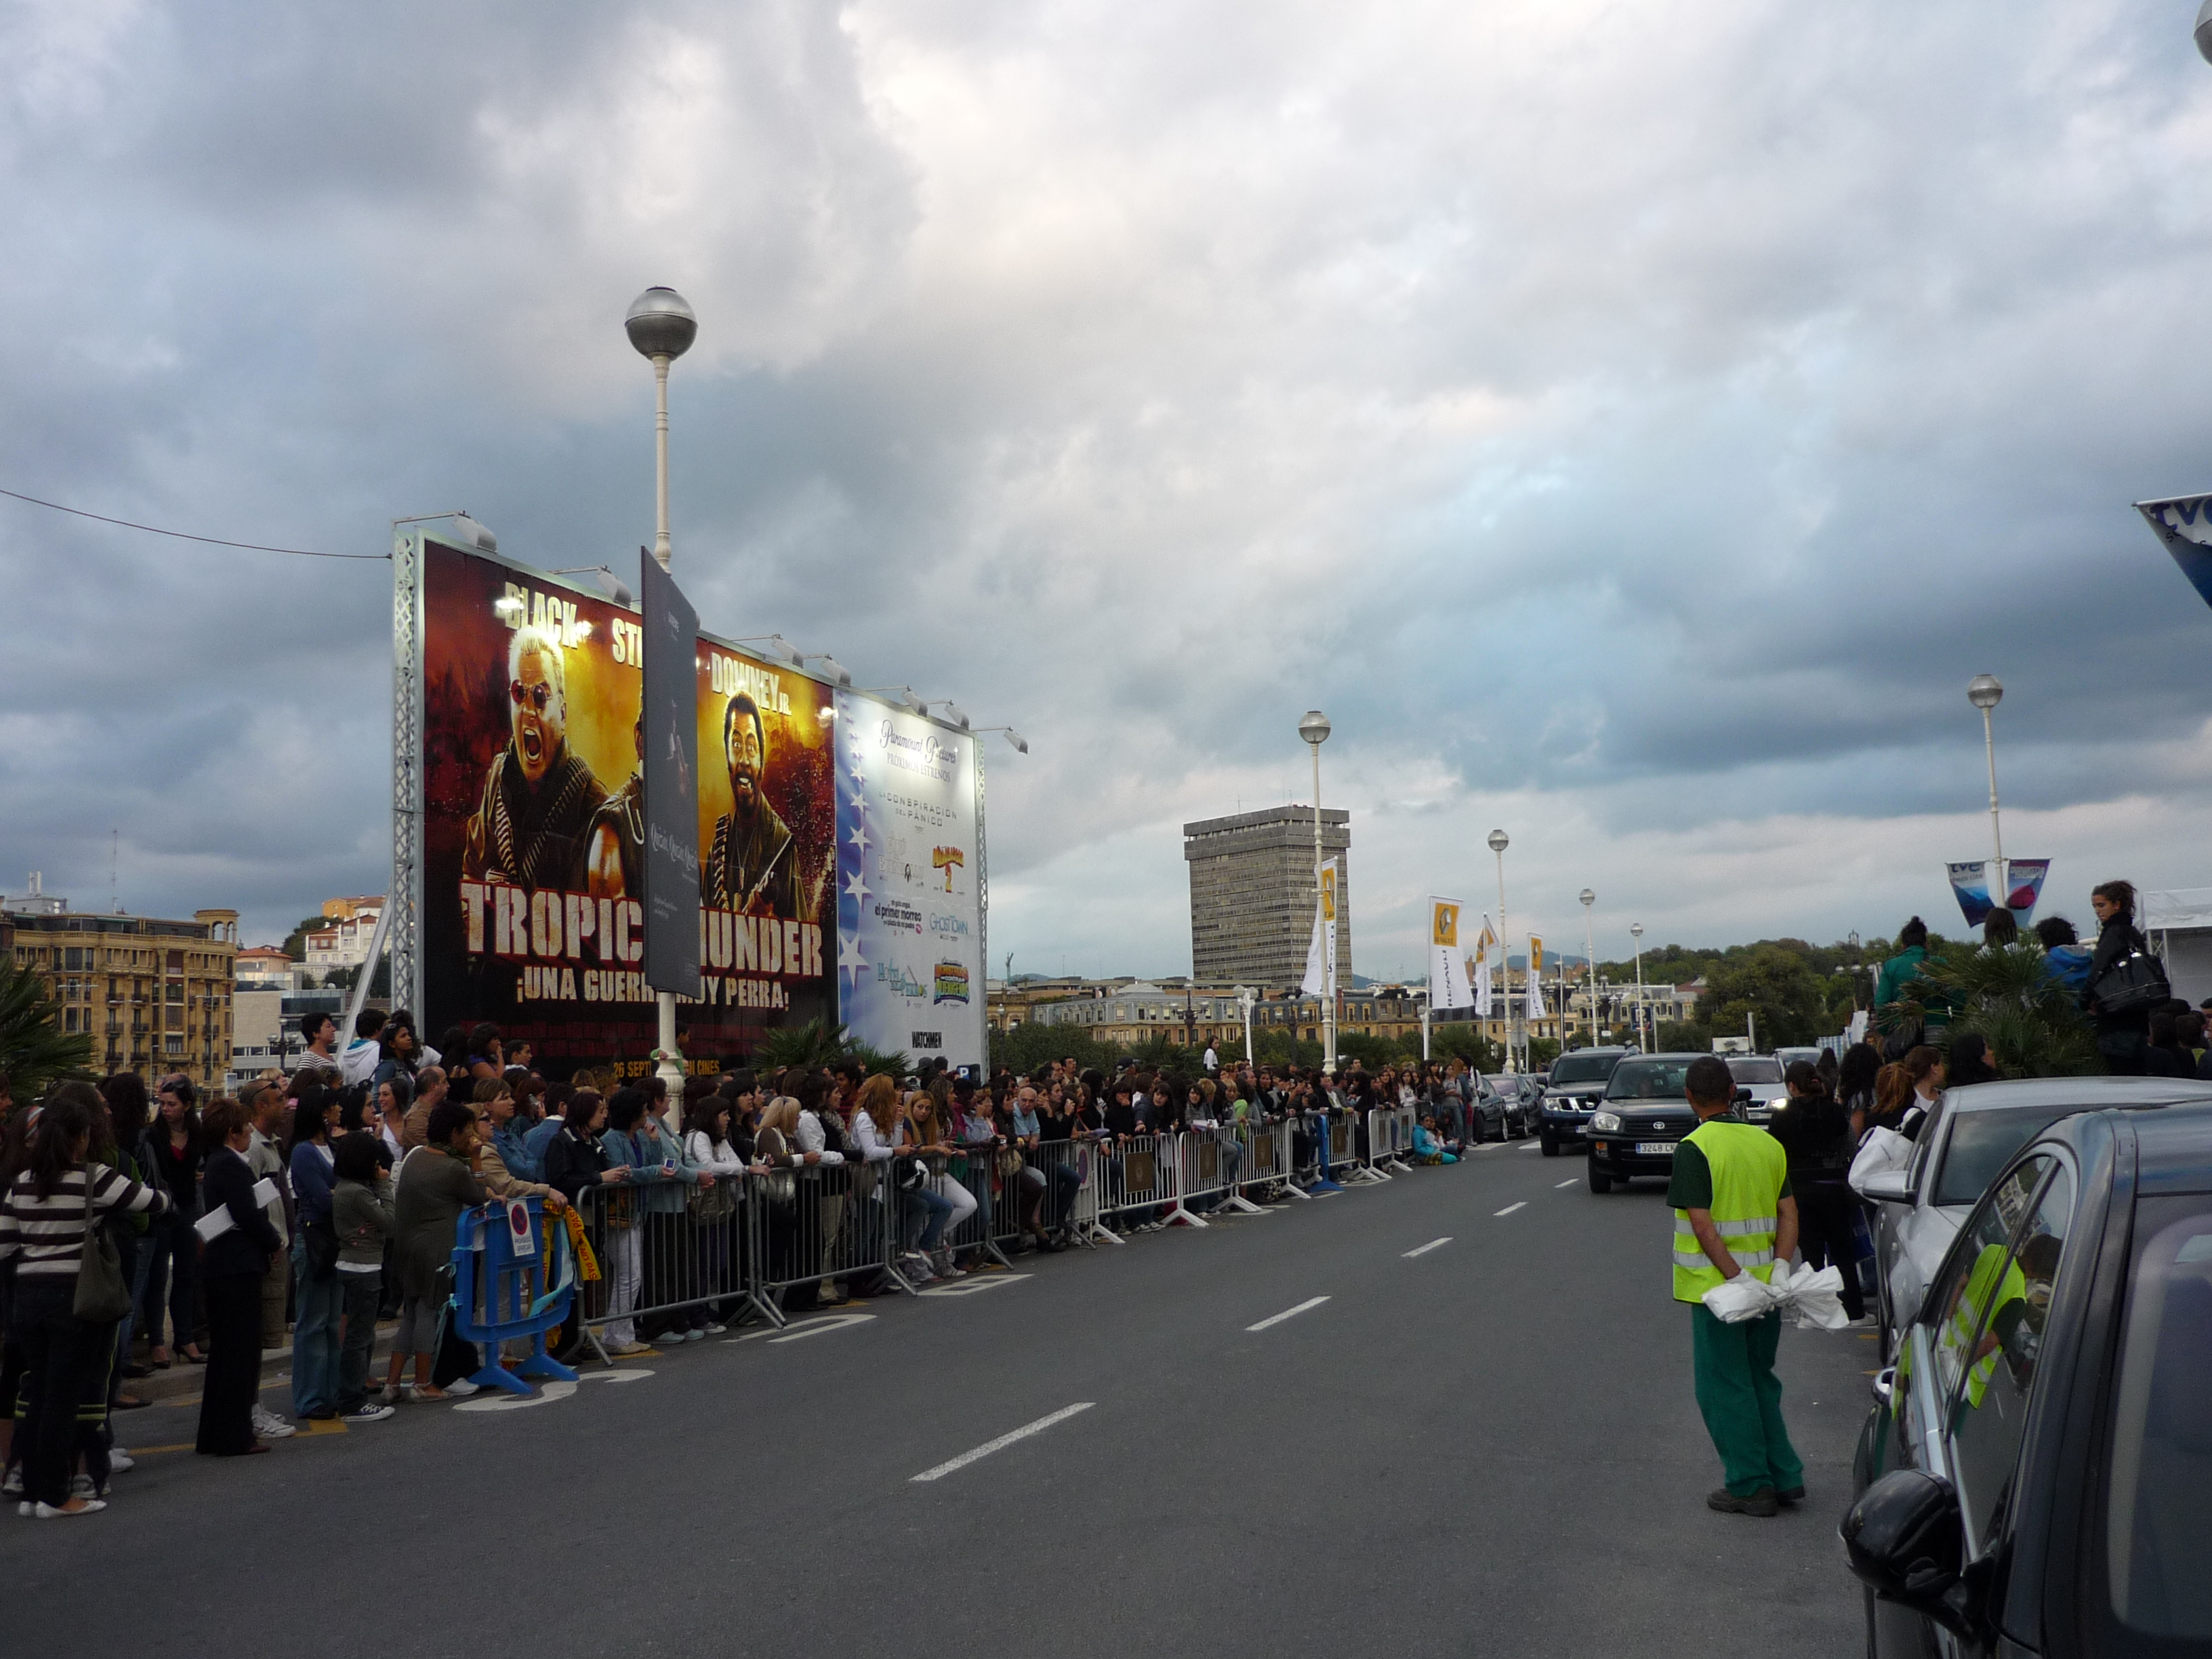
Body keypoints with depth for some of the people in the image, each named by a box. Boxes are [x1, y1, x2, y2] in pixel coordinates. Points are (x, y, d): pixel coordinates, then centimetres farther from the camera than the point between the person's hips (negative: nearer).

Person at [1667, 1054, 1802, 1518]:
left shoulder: (1695, 1148, -14)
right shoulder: (1768, 1143, 7)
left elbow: (1703, 1224, -20)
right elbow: (1789, 1213, 4)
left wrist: (1737, 1279, -18)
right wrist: (1777, 1268, -2)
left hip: (1716, 1288, -6)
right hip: (1766, 1290, 7)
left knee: (1725, 1387, 4)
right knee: (1759, 1380, 19)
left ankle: (1750, 1486, 8)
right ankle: (1785, 1478, 21)